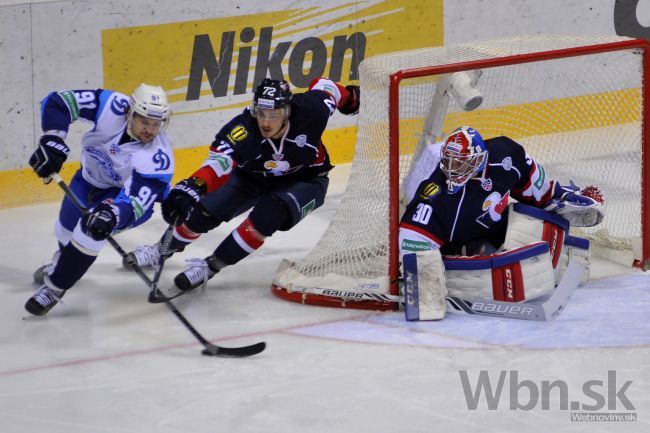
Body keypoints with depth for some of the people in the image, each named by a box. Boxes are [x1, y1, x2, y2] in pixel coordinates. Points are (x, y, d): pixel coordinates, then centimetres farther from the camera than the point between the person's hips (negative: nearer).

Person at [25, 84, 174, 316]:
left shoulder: (158, 157, -37)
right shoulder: (113, 107, -32)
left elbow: (135, 201, -42)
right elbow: (57, 102, -27)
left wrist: (112, 214, -61)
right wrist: (52, 141, -37)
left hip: (129, 192, -4)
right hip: (91, 177, 4)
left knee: (91, 228, -27)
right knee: (67, 226, 23)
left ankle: (56, 287, -6)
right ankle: (63, 261, 60)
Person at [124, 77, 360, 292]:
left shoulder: (309, 110, -34)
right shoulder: (241, 130, -36)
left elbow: (323, 86, -12)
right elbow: (217, 164, -49)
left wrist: (350, 98, 8)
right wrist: (189, 189, -69)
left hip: (305, 179, -1)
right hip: (253, 177, 2)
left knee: (269, 214, -30)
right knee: (207, 209, -8)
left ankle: (212, 266, -16)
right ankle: (164, 248, 24)